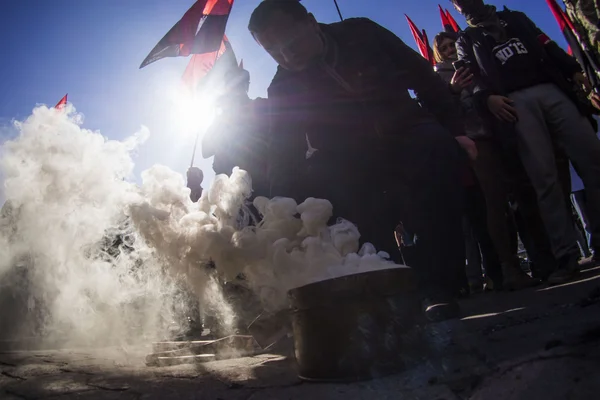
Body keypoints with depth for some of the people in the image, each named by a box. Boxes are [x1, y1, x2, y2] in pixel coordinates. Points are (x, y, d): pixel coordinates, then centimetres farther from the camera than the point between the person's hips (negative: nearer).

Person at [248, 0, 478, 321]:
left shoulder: (361, 33, -10)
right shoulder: (284, 90, -11)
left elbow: (423, 77, -1)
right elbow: (283, 161, -20)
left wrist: (455, 130, -6)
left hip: (408, 138, 1)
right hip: (351, 168, 0)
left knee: (435, 144, -30)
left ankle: (438, 288, -27)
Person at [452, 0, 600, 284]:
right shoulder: (466, 40, 22)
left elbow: (549, 47, 20)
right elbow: (470, 78, 7)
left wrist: (574, 70, 4)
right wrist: (487, 98, -13)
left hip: (552, 90, 3)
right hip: (513, 103, -3)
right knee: (544, 176, -13)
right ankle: (566, 256, -12)